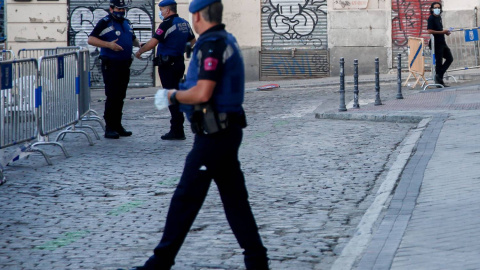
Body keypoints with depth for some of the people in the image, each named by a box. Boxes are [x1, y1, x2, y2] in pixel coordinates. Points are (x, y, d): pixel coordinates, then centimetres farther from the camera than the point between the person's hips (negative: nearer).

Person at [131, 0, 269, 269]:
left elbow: (202, 94, -24)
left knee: (186, 199, -3)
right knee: (235, 199, 11)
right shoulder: (227, 40, 15)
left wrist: (174, 95, -7)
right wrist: (183, 93, 18)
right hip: (228, 129, 10)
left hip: (214, 133, -10)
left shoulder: (211, 45, -16)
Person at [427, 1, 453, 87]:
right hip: (436, 43, -9)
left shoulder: (439, 18, 15)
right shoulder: (431, 19, -11)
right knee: (438, 61, -3)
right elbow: (430, 31, -21)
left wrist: (445, 32, 8)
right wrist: (442, 32, -19)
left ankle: (439, 75, 13)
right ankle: (439, 80, 4)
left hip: (442, 43, 9)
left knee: (450, 58, 10)